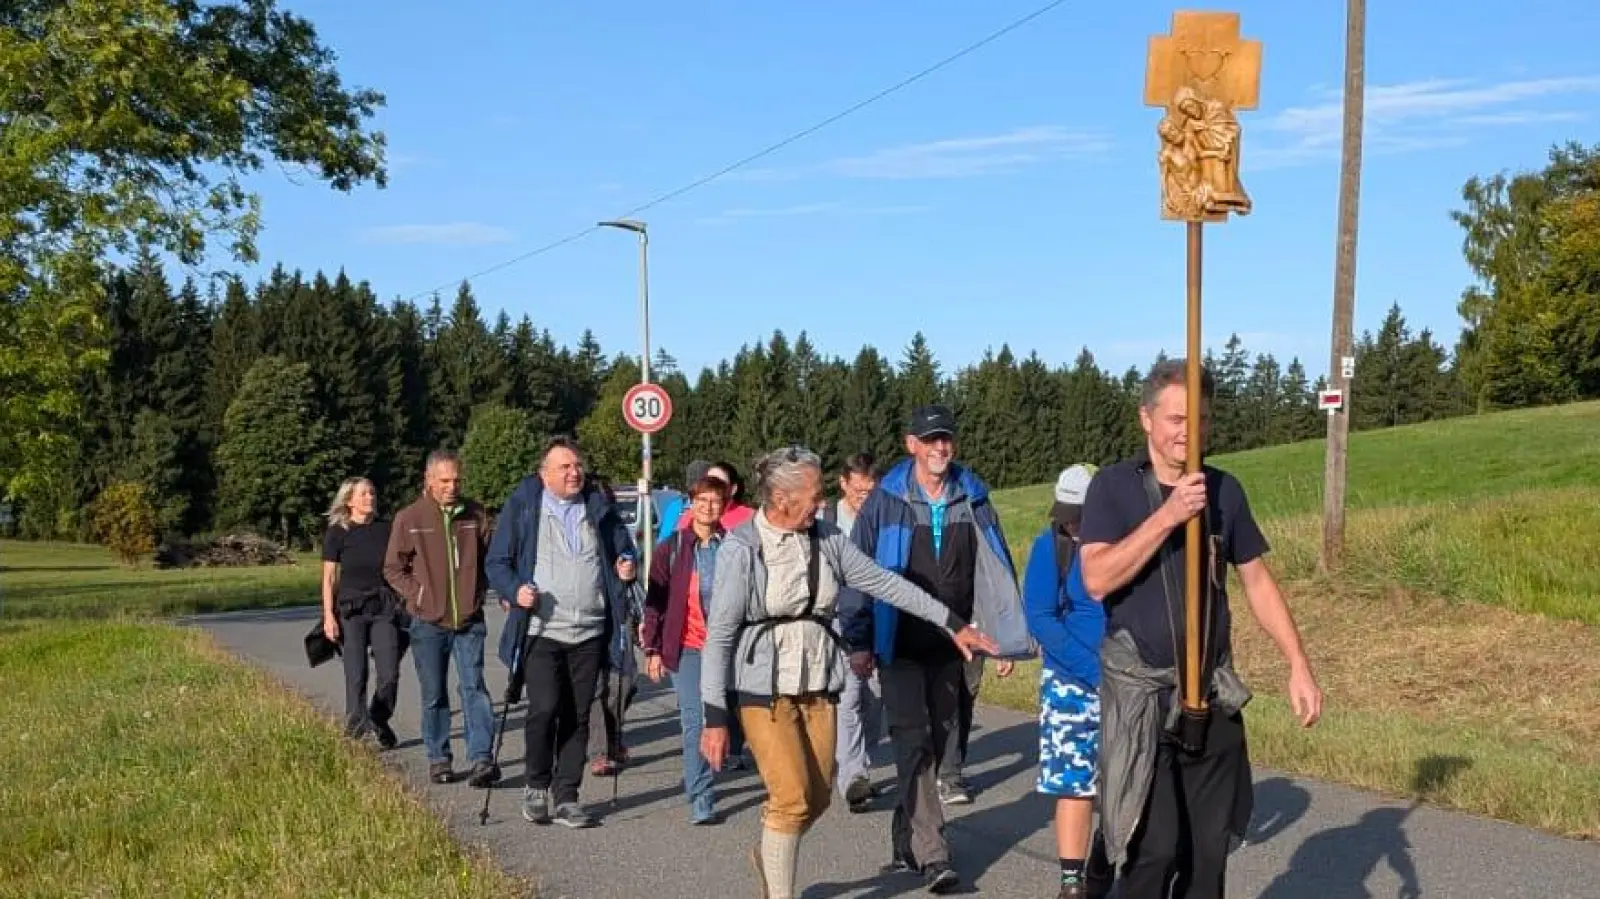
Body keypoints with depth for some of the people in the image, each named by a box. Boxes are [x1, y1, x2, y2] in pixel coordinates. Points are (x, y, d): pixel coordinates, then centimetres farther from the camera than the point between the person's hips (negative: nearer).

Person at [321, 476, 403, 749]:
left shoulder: (386, 529, 6)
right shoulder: (337, 533, -2)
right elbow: (328, 578, -1)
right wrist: (328, 615, -7)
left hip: (384, 608, 2)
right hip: (350, 610, -2)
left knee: (389, 673, -3)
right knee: (356, 675, -6)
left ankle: (379, 721, 20)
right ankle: (356, 725, 7)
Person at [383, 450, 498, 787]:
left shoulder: (476, 515, 2)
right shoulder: (409, 518, -3)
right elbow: (393, 568, 4)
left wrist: (478, 592, -1)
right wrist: (417, 594, -6)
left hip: (470, 621, 0)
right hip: (428, 623, 0)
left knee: (474, 687, -9)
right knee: (434, 696, 9)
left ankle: (482, 759, -12)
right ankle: (438, 759, 21)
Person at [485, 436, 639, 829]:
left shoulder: (599, 507, 11)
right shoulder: (522, 506, 3)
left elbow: (624, 549, 23)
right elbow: (497, 562, 4)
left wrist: (626, 567, 0)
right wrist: (515, 590, -15)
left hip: (589, 634, 3)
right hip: (541, 630, -3)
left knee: (577, 717, 5)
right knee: (544, 708, -14)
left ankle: (566, 797, 14)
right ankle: (536, 786, 8)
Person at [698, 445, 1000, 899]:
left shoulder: (827, 539, 1)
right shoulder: (740, 549, -13)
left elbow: (884, 583, 7)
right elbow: (719, 635, -11)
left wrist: (952, 624, 7)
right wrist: (714, 716, -13)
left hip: (818, 687, 5)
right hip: (765, 689, -5)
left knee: (818, 798, 10)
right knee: (791, 797, -8)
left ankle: (768, 854, 39)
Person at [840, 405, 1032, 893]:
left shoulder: (973, 499, 2)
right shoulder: (886, 500, -5)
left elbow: (996, 572, 4)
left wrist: (1007, 641, 1)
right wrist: (859, 642, -5)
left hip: (951, 649, 3)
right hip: (900, 647, -3)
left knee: (934, 745, 10)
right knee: (914, 743, -10)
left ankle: (905, 843, 23)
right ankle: (933, 855, -11)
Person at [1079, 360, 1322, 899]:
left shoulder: (1224, 489, 6)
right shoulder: (1113, 486, -5)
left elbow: (1257, 581, 11)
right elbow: (1097, 579, -17)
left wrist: (1299, 666, 3)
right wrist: (1167, 516, -21)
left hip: (1213, 692, 4)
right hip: (1140, 693, -4)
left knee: (1210, 846, 8)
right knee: (1154, 846, -9)